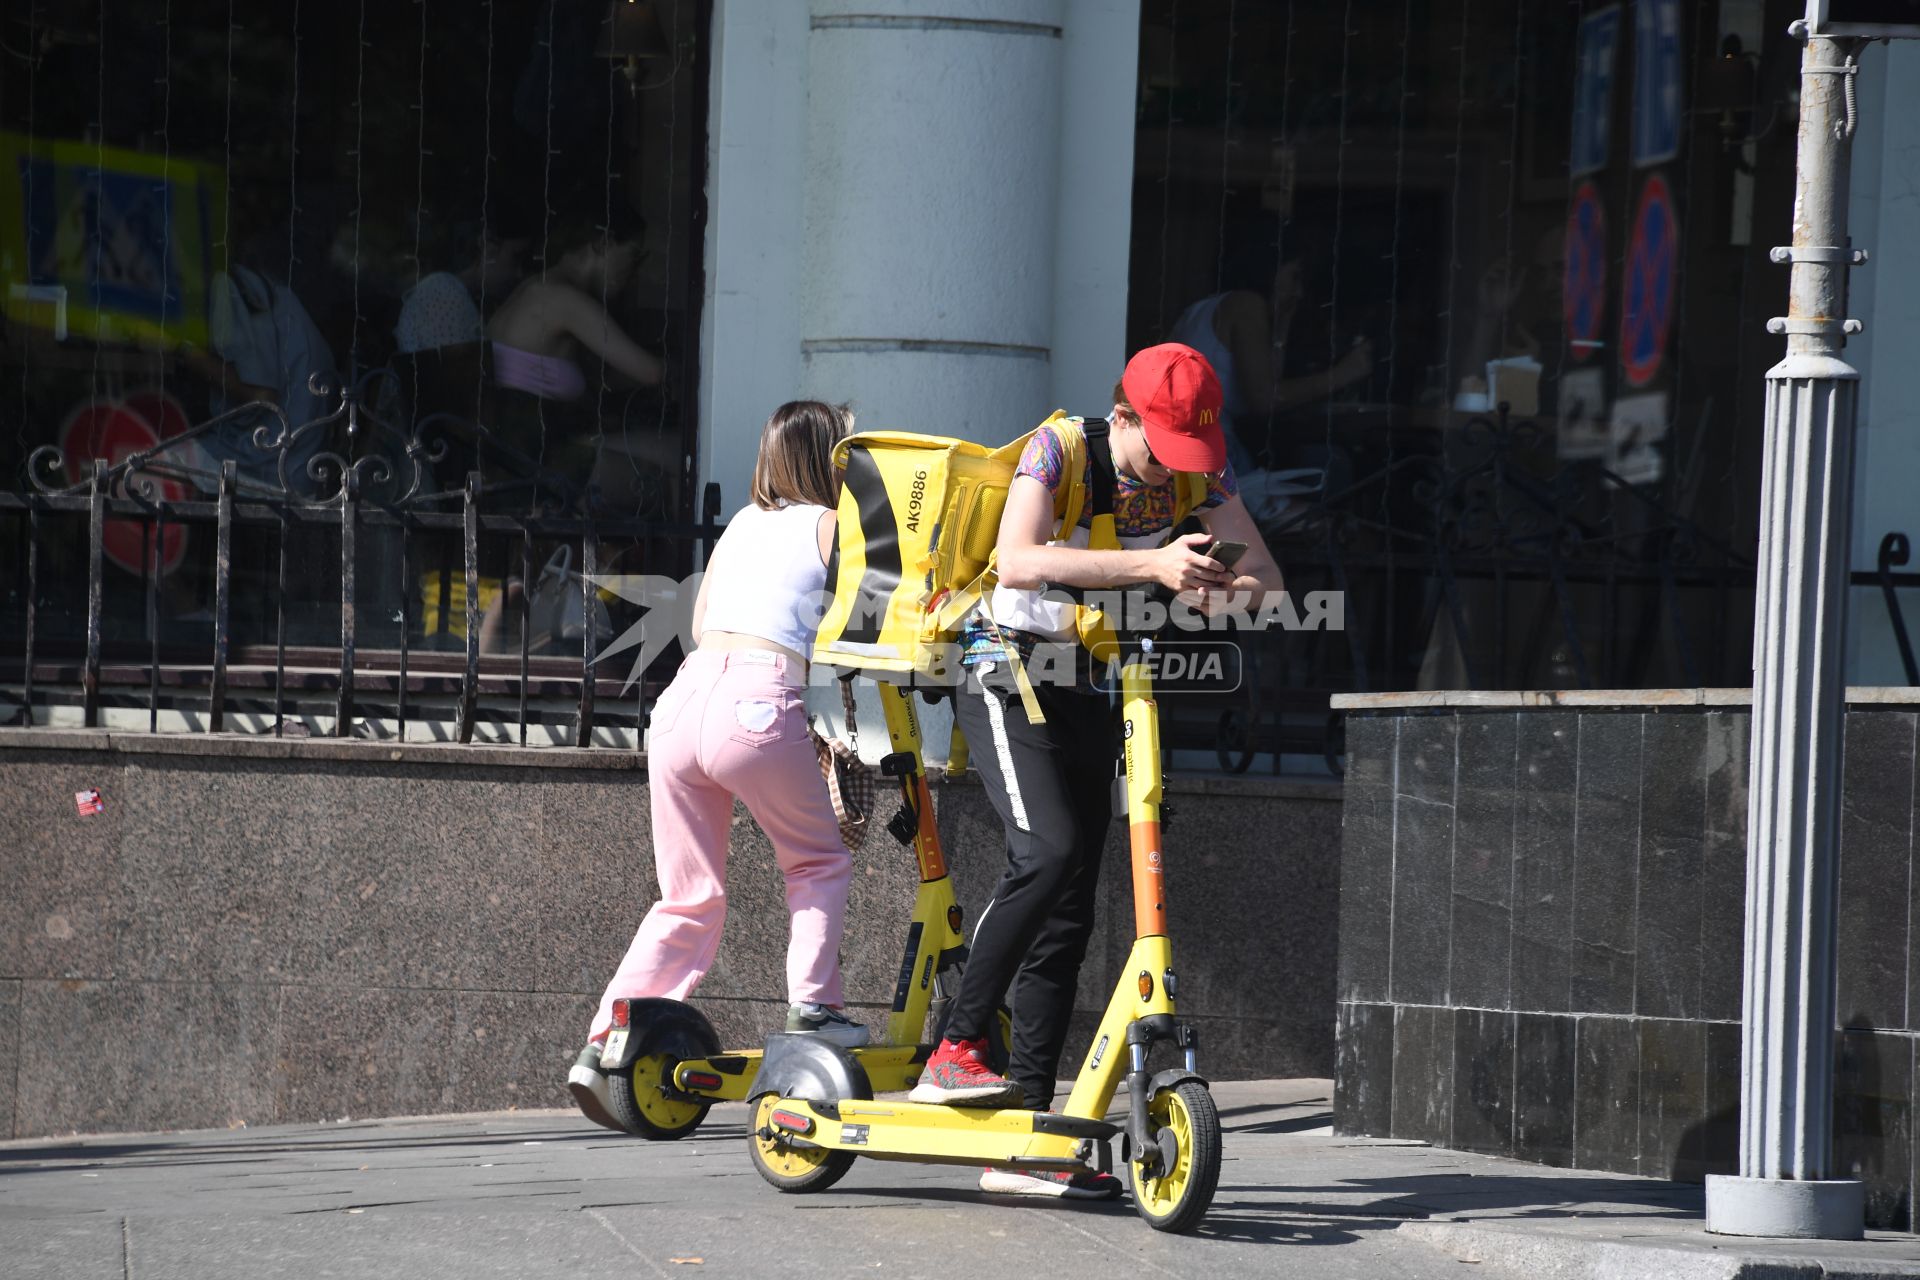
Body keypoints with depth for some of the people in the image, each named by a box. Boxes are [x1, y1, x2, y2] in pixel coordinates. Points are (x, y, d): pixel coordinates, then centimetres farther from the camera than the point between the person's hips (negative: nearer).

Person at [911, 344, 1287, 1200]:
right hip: (1008, 675, -6)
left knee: (1069, 913, 1)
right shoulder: (1058, 448, -19)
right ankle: (957, 1053, -24)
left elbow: (1264, 571, -2)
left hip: (1090, 693, 6)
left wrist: (1228, 587, -27)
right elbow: (1018, 562, -34)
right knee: (1046, 853, -28)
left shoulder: (1200, 465, -2)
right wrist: (1151, 564, -42)